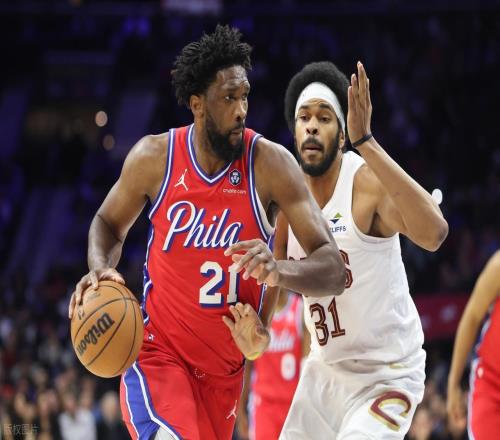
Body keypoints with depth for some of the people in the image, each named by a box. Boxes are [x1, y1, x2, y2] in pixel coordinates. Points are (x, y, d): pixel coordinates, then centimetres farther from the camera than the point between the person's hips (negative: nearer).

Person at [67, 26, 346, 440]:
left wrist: (279, 270, -41)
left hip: (225, 365, 2)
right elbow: (109, 223, 11)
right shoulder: (154, 157, -10)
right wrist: (100, 268, -13)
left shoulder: (270, 164, -14)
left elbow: (334, 269, -19)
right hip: (159, 351, -2)